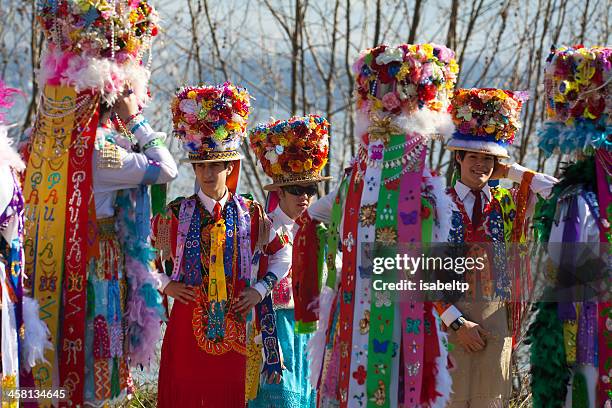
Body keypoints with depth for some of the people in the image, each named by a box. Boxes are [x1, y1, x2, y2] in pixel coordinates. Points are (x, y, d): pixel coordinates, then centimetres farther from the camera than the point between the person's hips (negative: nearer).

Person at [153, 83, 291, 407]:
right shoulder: (175, 213, 2)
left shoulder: (250, 214, 5)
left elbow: (282, 255, 16)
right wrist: (165, 285, -2)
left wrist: (260, 289, 5)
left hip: (232, 328, 1)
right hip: (187, 324, -1)